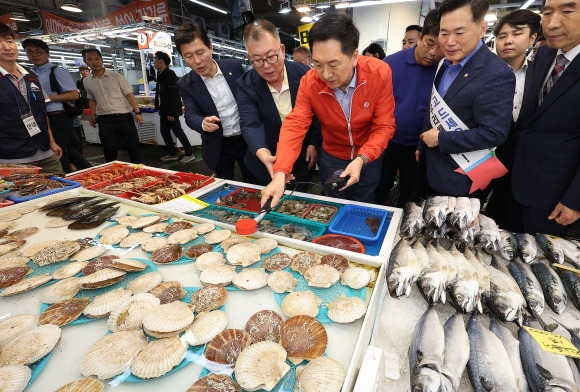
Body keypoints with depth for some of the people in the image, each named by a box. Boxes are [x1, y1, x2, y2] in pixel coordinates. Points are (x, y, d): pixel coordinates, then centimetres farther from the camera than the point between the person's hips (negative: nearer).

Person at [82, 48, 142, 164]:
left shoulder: (117, 77, -1)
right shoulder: (86, 81, 11)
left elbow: (129, 94, -5)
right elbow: (92, 100, 22)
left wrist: (137, 112, -15)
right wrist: (93, 116, 14)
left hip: (124, 117, -3)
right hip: (104, 120, 3)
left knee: (133, 146, -1)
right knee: (110, 150, 7)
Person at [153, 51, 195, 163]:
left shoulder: (170, 74, -14)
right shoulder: (161, 75, 13)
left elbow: (174, 95, -21)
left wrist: (171, 112, -23)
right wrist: (159, 108, 15)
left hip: (171, 111, -9)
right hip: (164, 111, 9)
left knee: (178, 131, -4)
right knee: (164, 132, 11)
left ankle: (189, 154, 5)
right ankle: (172, 154, 20)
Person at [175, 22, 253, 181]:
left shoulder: (234, 66, -4)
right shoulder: (185, 84, -4)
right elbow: (190, 115, -12)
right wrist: (203, 123, -36)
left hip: (248, 138, 1)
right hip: (219, 146, 0)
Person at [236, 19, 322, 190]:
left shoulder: (305, 74, -11)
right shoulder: (245, 84, -12)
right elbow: (250, 124, -26)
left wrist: (314, 143, -5)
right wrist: (264, 155, -44)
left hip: (303, 159, 0)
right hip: (268, 164, 0)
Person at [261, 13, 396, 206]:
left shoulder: (380, 74, -24)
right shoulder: (309, 83, -22)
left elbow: (384, 127, -20)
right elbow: (294, 126, -28)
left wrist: (362, 159, -36)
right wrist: (280, 174, -41)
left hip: (369, 157, 0)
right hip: (331, 157, 1)